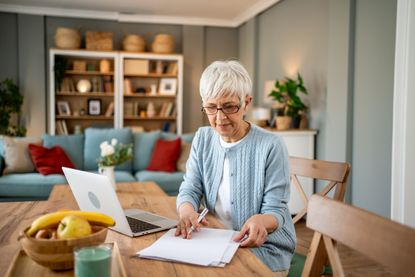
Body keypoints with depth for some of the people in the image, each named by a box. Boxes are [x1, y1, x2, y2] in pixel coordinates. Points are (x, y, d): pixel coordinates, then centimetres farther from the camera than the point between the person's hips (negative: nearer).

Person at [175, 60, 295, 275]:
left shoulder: (271, 146, -15)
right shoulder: (203, 138, 2)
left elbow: (276, 211, -14)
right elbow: (190, 189, -1)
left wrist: (260, 221, -38)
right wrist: (187, 211, -25)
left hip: (266, 246, -4)